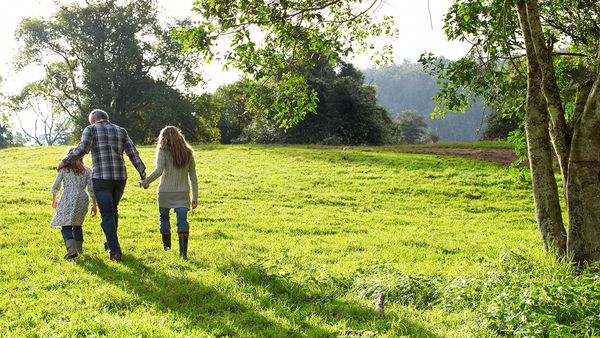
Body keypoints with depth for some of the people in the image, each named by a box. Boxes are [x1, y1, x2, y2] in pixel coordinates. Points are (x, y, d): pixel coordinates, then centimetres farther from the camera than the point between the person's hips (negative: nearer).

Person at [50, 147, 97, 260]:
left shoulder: (63, 169, 9)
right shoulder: (86, 171, 12)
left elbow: (56, 186, 12)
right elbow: (91, 189, 7)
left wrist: (54, 199, 28)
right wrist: (94, 205, 10)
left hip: (68, 198, -3)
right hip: (82, 198, 3)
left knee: (66, 226, -6)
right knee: (77, 224, 22)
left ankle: (71, 249, -26)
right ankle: (79, 248, 28)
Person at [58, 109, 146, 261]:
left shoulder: (91, 129, 4)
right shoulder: (121, 131, 14)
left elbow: (82, 149, -14)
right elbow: (133, 154, 5)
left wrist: (65, 161, -1)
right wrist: (143, 176, 6)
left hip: (101, 178, -4)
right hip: (120, 177, 4)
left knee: (107, 215, 1)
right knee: (113, 210, 24)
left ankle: (115, 250, -6)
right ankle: (110, 242, 35)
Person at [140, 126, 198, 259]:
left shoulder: (163, 151, -3)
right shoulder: (188, 152, 8)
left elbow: (159, 171, -17)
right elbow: (193, 177, 7)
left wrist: (145, 182, -5)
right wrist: (195, 197, 10)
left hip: (165, 193, -2)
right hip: (182, 193, 2)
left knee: (164, 218, 19)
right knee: (182, 221, -4)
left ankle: (167, 246, 30)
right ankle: (183, 251, -17)